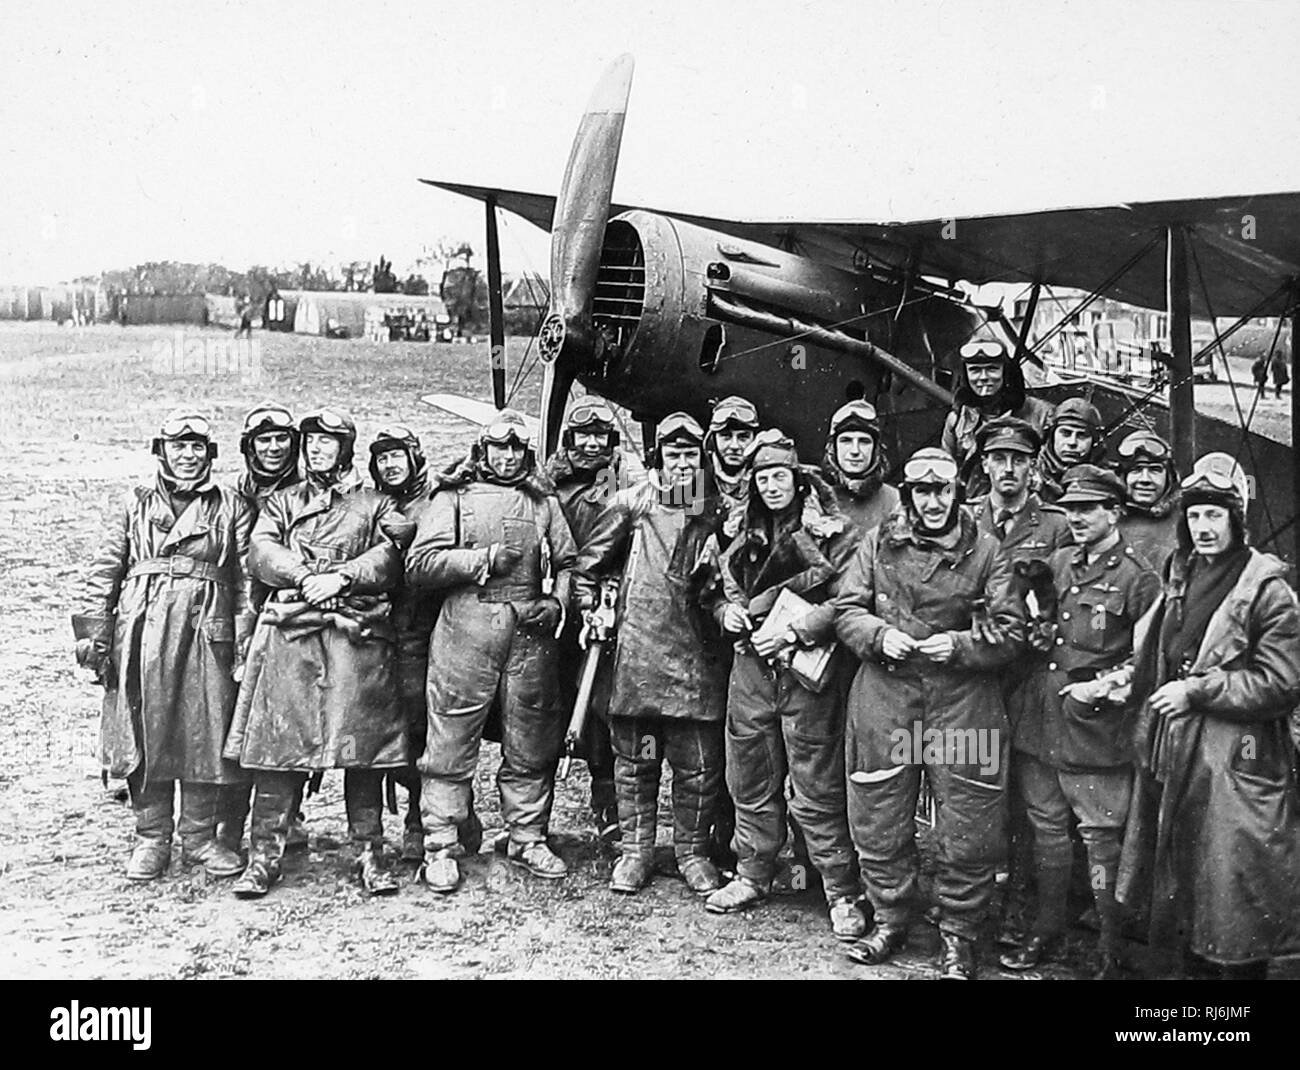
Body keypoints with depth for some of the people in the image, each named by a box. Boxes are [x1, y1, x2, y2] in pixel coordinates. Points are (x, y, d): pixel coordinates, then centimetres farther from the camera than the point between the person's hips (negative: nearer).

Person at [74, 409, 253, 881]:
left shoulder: (231, 507, 11)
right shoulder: (136, 505, 14)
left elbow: (247, 576, 5)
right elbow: (104, 571, 10)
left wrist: (246, 639, -4)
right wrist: (92, 633, 1)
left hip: (207, 632, -1)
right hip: (142, 631, 1)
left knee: (206, 734, 1)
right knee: (145, 734, 3)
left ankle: (200, 837, 15)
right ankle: (151, 839, 15)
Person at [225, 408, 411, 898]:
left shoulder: (376, 504, 15)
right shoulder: (281, 502, 20)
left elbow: (389, 556, -1)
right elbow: (260, 553, 3)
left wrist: (341, 578, -15)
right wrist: (306, 577, -13)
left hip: (358, 636, -1)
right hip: (289, 635, 1)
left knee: (363, 747, 0)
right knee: (278, 745, -2)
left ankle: (369, 854, 8)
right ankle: (264, 856, 6)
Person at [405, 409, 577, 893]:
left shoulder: (543, 500, 17)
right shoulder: (453, 496, 7)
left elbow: (567, 563, 17)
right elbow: (419, 564, -2)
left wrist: (557, 602, -2)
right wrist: (483, 559, -9)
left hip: (530, 631, 3)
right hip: (465, 629, -3)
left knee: (530, 744, 9)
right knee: (452, 743, -1)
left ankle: (528, 838, 22)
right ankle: (442, 847, 8)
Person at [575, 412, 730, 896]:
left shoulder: (718, 509, 9)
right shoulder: (632, 503, 4)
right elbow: (590, 560, 11)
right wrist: (589, 602, 3)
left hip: (698, 653, 1)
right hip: (638, 649, -1)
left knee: (700, 762, 4)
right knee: (634, 757, 5)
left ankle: (692, 851, 19)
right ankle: (635, 850, 17)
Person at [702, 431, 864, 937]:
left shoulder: (831, 531, -4)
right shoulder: (744, 537, 14)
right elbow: (720, 592, 24)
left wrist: (792, 632, -18)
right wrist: (726, 610, 2)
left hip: (805, 670, -5)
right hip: (750, 667, 6)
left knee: (817, 791, -2)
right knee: (750, 781, 13)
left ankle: (842, 894, 9)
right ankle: (752, 876, 28)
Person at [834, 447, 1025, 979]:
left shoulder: (986, 551, 0)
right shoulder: (878, 543, 5)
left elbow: (1011, 630, -2)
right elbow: (847, 609, 6)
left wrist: (959, 645, -18)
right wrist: (881, 635, -13)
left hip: (962, 700, -1)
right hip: (885, 696, 2)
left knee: (968, 830, 3)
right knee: (879, 822, 10)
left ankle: (958, 935, 22)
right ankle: (889, 922, 29)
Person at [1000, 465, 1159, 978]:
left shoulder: (1138, 579, -6)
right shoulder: (1058, 563, 11)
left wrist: (1105, 686, -15)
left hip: (1095, 725, -6)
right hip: (1039, 719, 6)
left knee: (1101, 838, 0)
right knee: (1046, 826, 15)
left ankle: (1110, 949, 13)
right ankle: (1047, 929, 29)